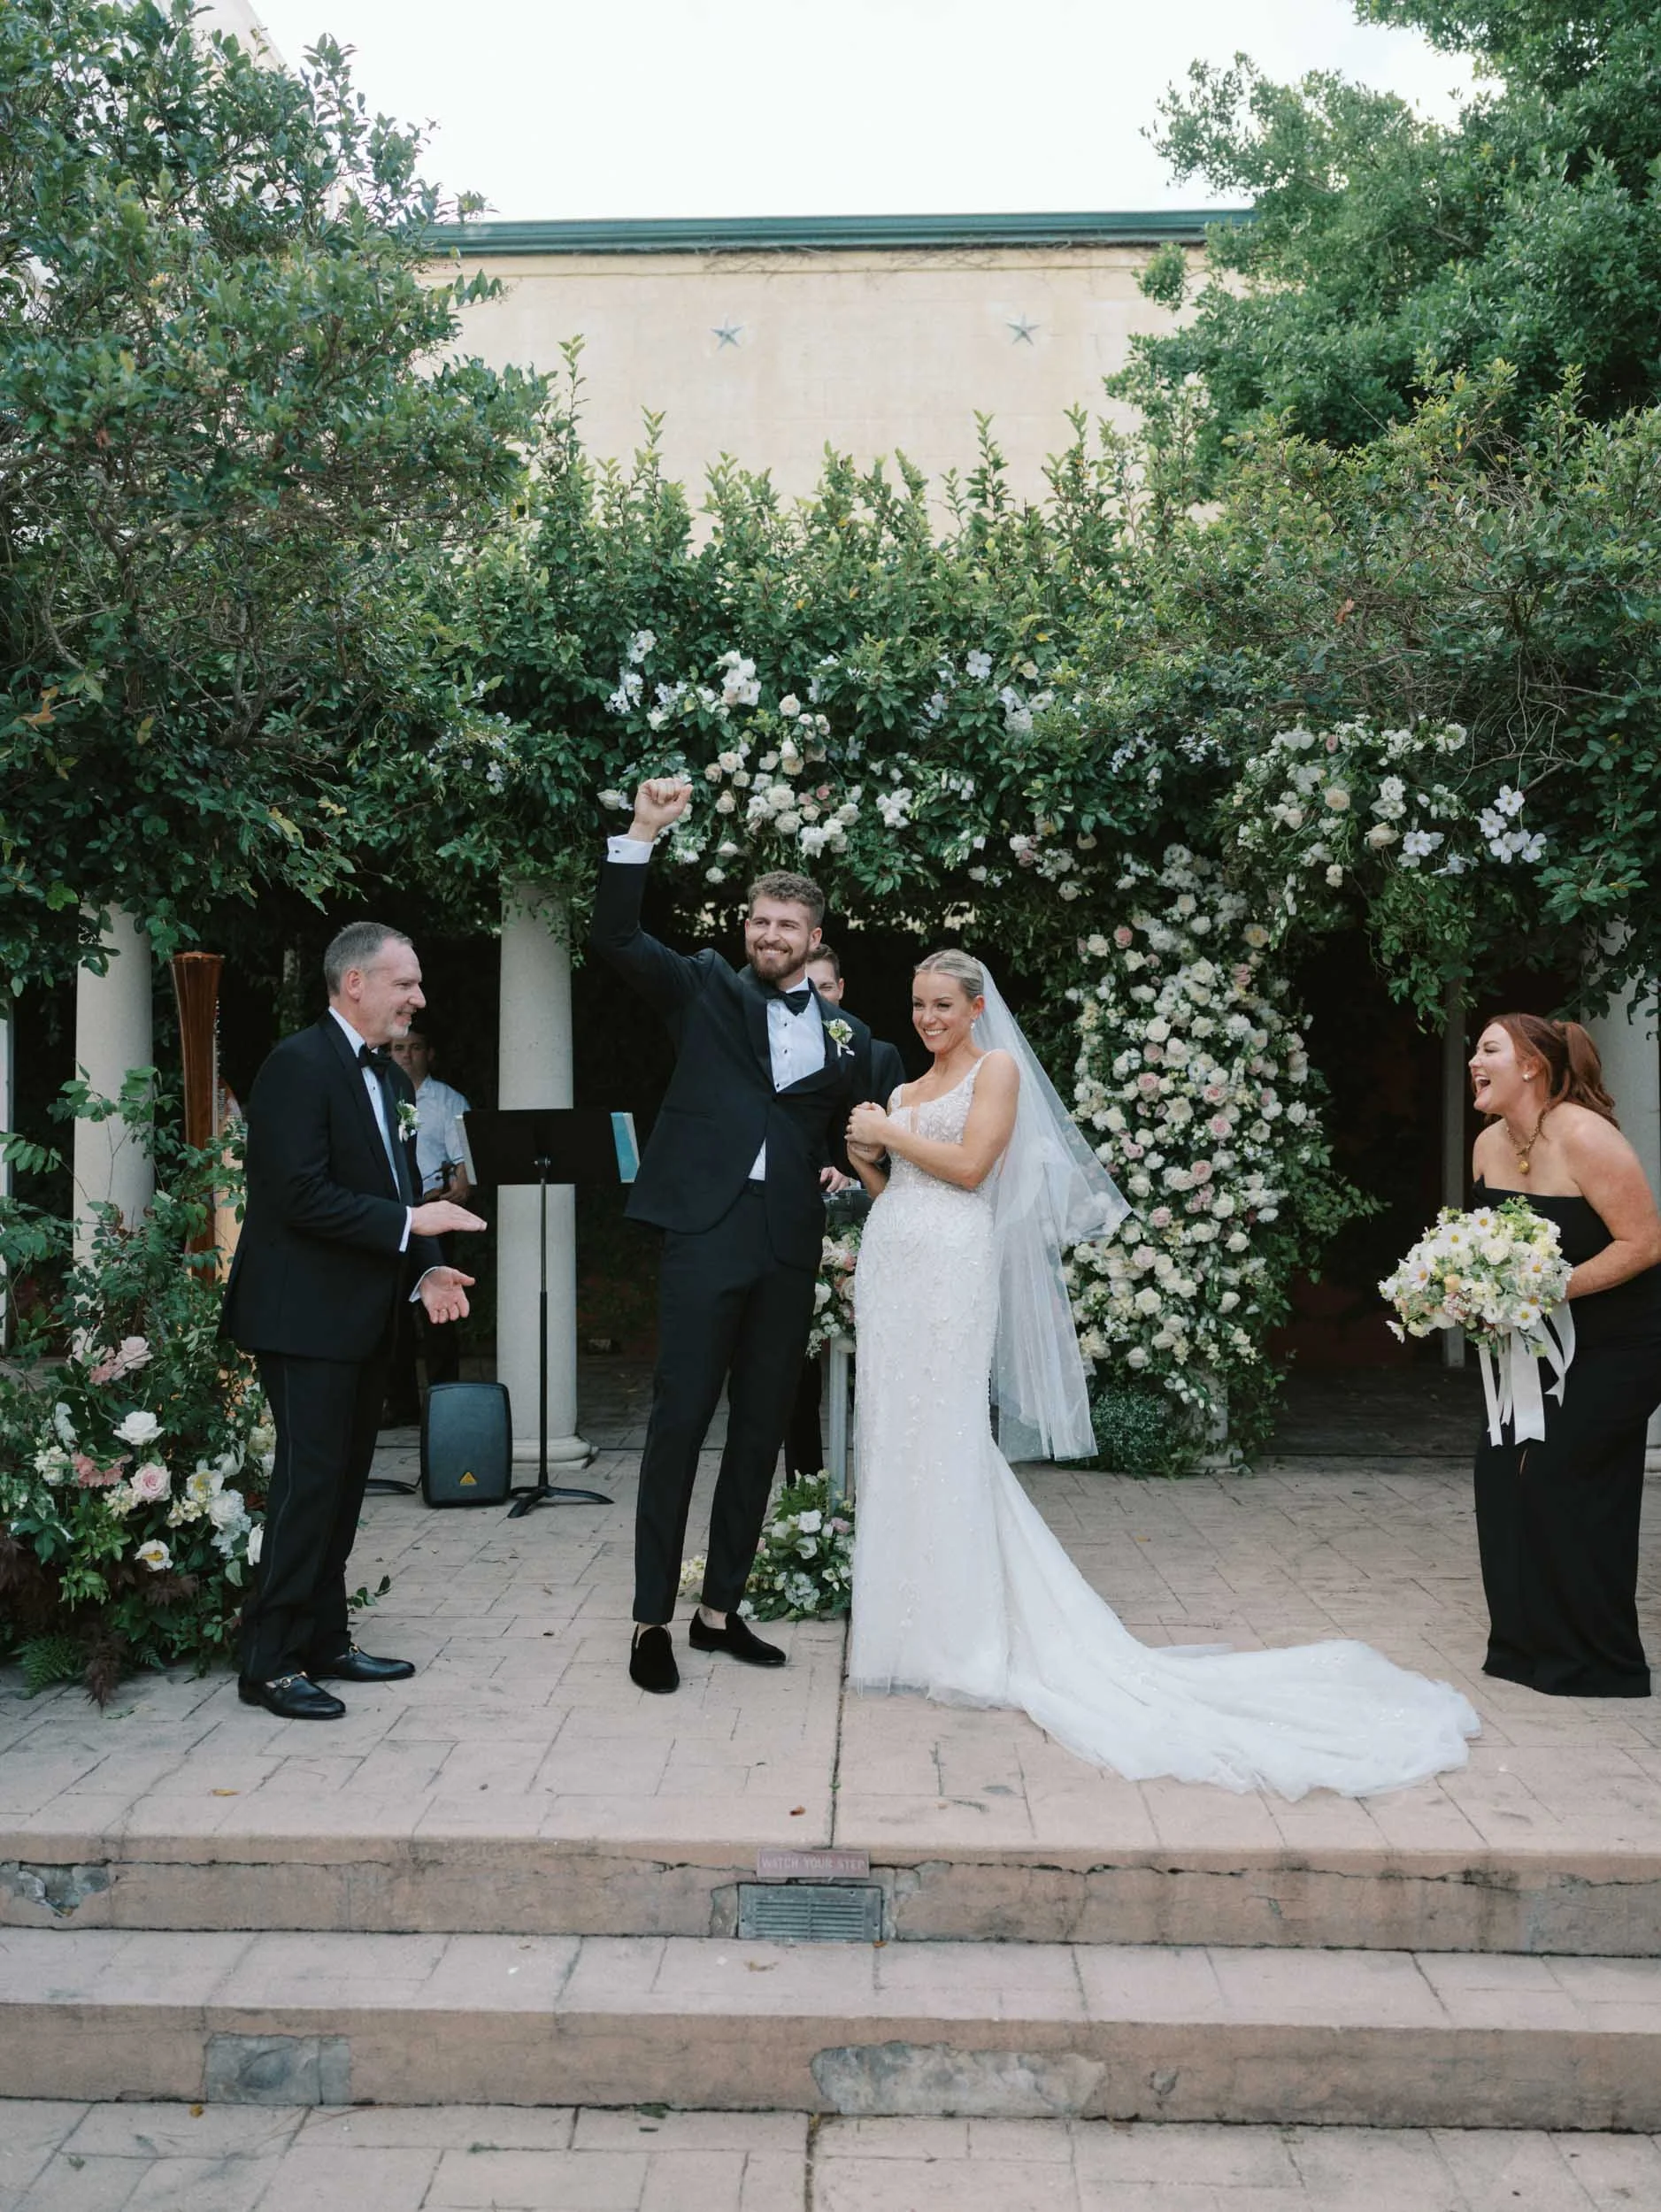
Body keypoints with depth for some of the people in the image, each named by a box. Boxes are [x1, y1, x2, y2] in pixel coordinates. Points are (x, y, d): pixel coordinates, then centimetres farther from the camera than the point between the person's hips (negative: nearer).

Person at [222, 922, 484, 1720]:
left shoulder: (388, 1078, 15)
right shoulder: (300, 1064, -14)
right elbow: (302, 1196, -21)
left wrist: (427, 1269, 0)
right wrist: (409, 1224, -20)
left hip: (363, 1318, 9)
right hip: (307, 1317, -9)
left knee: (343, 1483, 14)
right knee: (309, 1482, -6)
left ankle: (323, 1642, 24)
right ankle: (270, 1663, 2)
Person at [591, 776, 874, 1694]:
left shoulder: (845, 1034, 14)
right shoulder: (705, 989, 5)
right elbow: (615, 938, -7)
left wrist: (843, 1174, 3)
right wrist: (641, 835, -16)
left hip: (789, 1248, 4)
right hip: (706, 1232, -4)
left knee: (761, 1430, 10)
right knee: (679, 1421, -4)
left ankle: (721, 1609, 22)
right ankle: (652, 1619, 5)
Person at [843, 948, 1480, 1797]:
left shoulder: (997, 1068, 0)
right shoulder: (904, 1092, 21)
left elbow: (970, 1164, -12)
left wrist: (892, 1136, -5)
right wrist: (866, 1161, 1)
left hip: (949, 1266, -8)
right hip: (887, 1267, 8)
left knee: (943, 1440, -8)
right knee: (891, 1438, 7)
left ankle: (961, 1641, -2)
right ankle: (902, 1624, 15)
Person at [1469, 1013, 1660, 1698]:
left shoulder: (1584, 1138, -22)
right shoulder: (1489, 1145, 2)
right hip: (1548, 1341, 8)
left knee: (1558, 1474, -10)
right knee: (1501, 1464, 2)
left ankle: (1599, 1664, 4)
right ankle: (1527, 1643, 15)